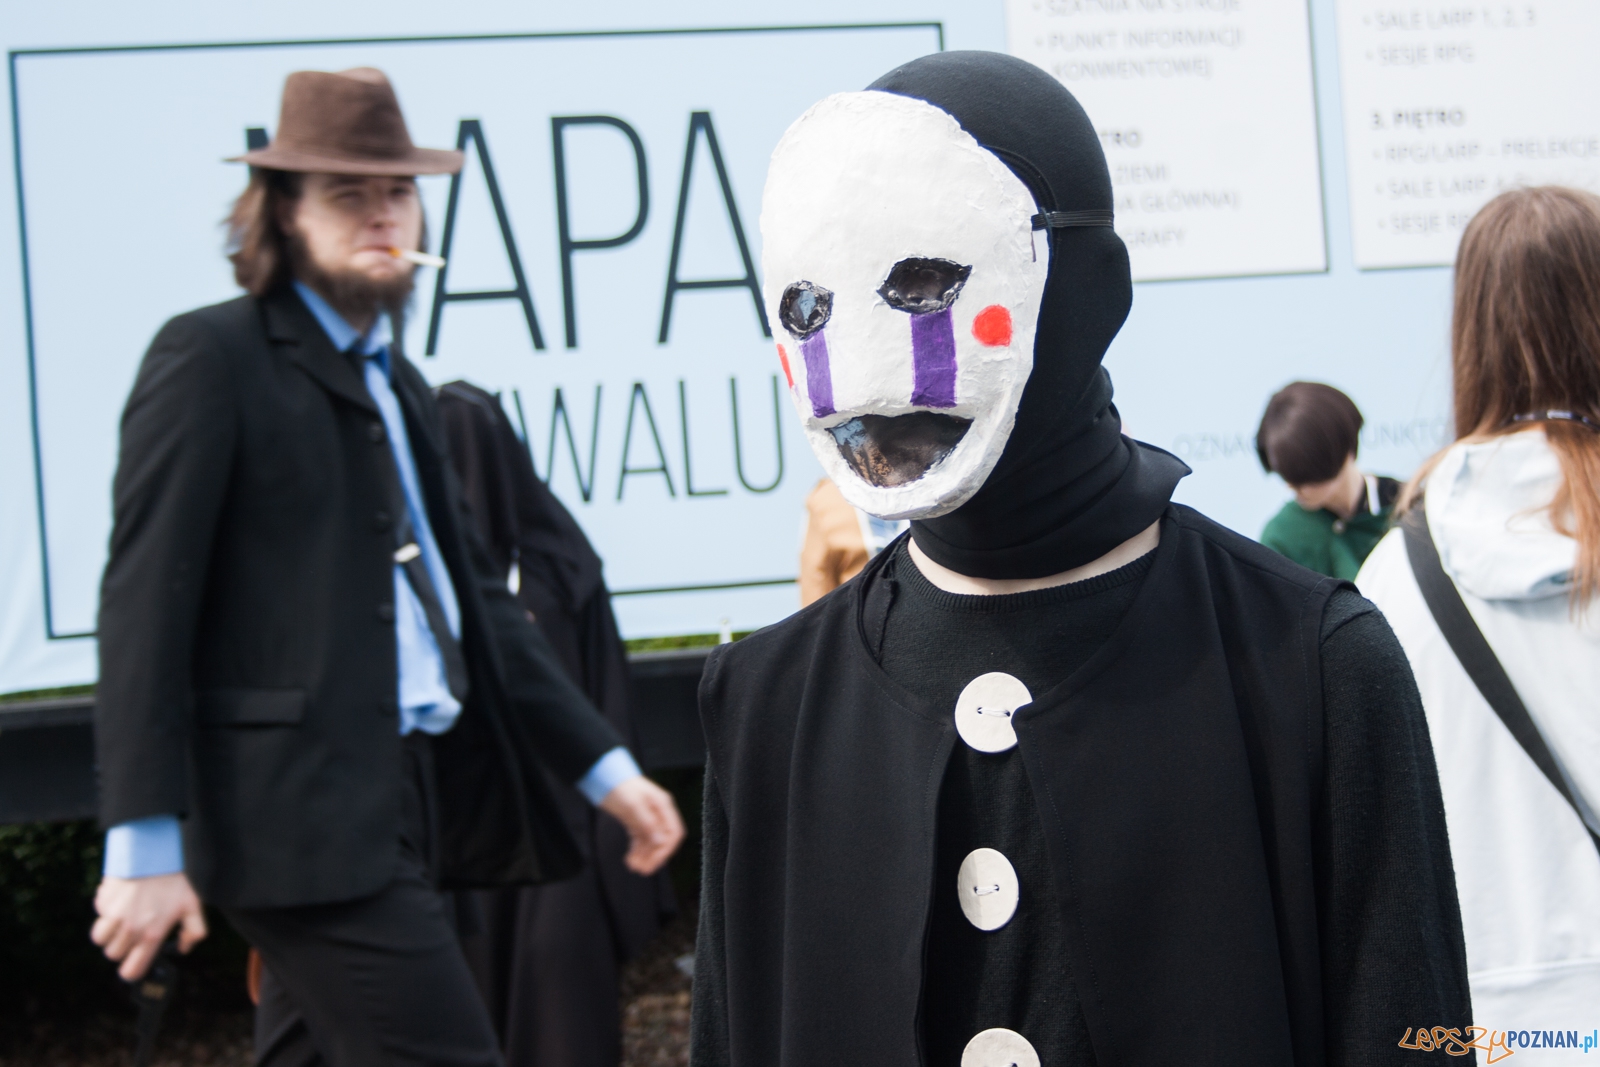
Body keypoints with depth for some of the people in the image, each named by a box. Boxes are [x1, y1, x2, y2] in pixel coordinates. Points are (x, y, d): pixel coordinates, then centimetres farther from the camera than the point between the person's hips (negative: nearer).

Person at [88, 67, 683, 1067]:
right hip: (300, 812, -8)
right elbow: (146, 600, -10)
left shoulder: (399, 382, 19)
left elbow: (473, 593, 21)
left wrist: (604, 765, 14)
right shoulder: (211, 357, -5)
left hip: (409, 799, 8)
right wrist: (145, 842, -16)